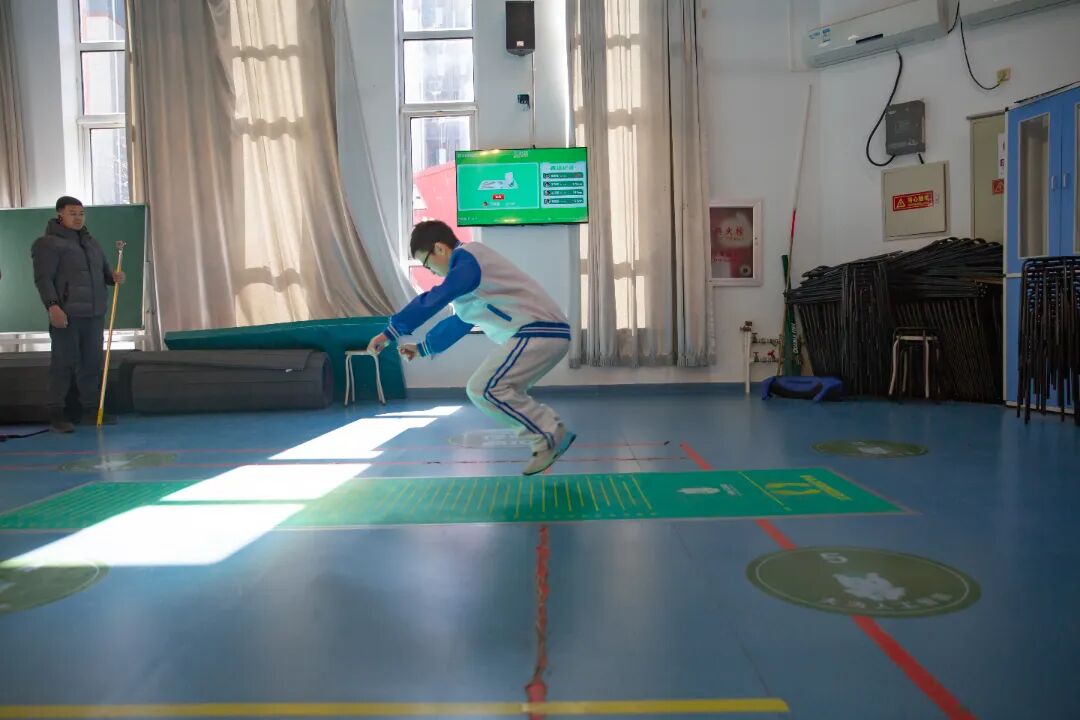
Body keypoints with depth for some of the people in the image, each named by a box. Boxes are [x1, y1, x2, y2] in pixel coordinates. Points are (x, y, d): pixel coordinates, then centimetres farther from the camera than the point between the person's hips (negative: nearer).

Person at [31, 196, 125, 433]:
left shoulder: (91, 242, 18)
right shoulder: (48, 243, -4)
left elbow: (103, 270, 26)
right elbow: (43, 278, -12)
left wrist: (113, 276, 3)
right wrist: (52, 306, -23)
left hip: (94, 314, 7)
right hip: (66, 315, -7)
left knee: (93, 362, 9)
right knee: (64, 363, -4)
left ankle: (91, 410, 19)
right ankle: (56, 414, 3)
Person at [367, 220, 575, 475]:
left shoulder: (466, 257, -8)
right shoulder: (470, 261, 25)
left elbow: (433, 301, -17)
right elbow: (458, 322, 32)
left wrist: (390, 332, -12)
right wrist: (423, 348, 36)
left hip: (539, 332, -11)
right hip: (547, 333, 11)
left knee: (483, 388, -14)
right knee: (504, 391, 19)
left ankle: (550, 437, -9)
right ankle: (552, 435, 15)